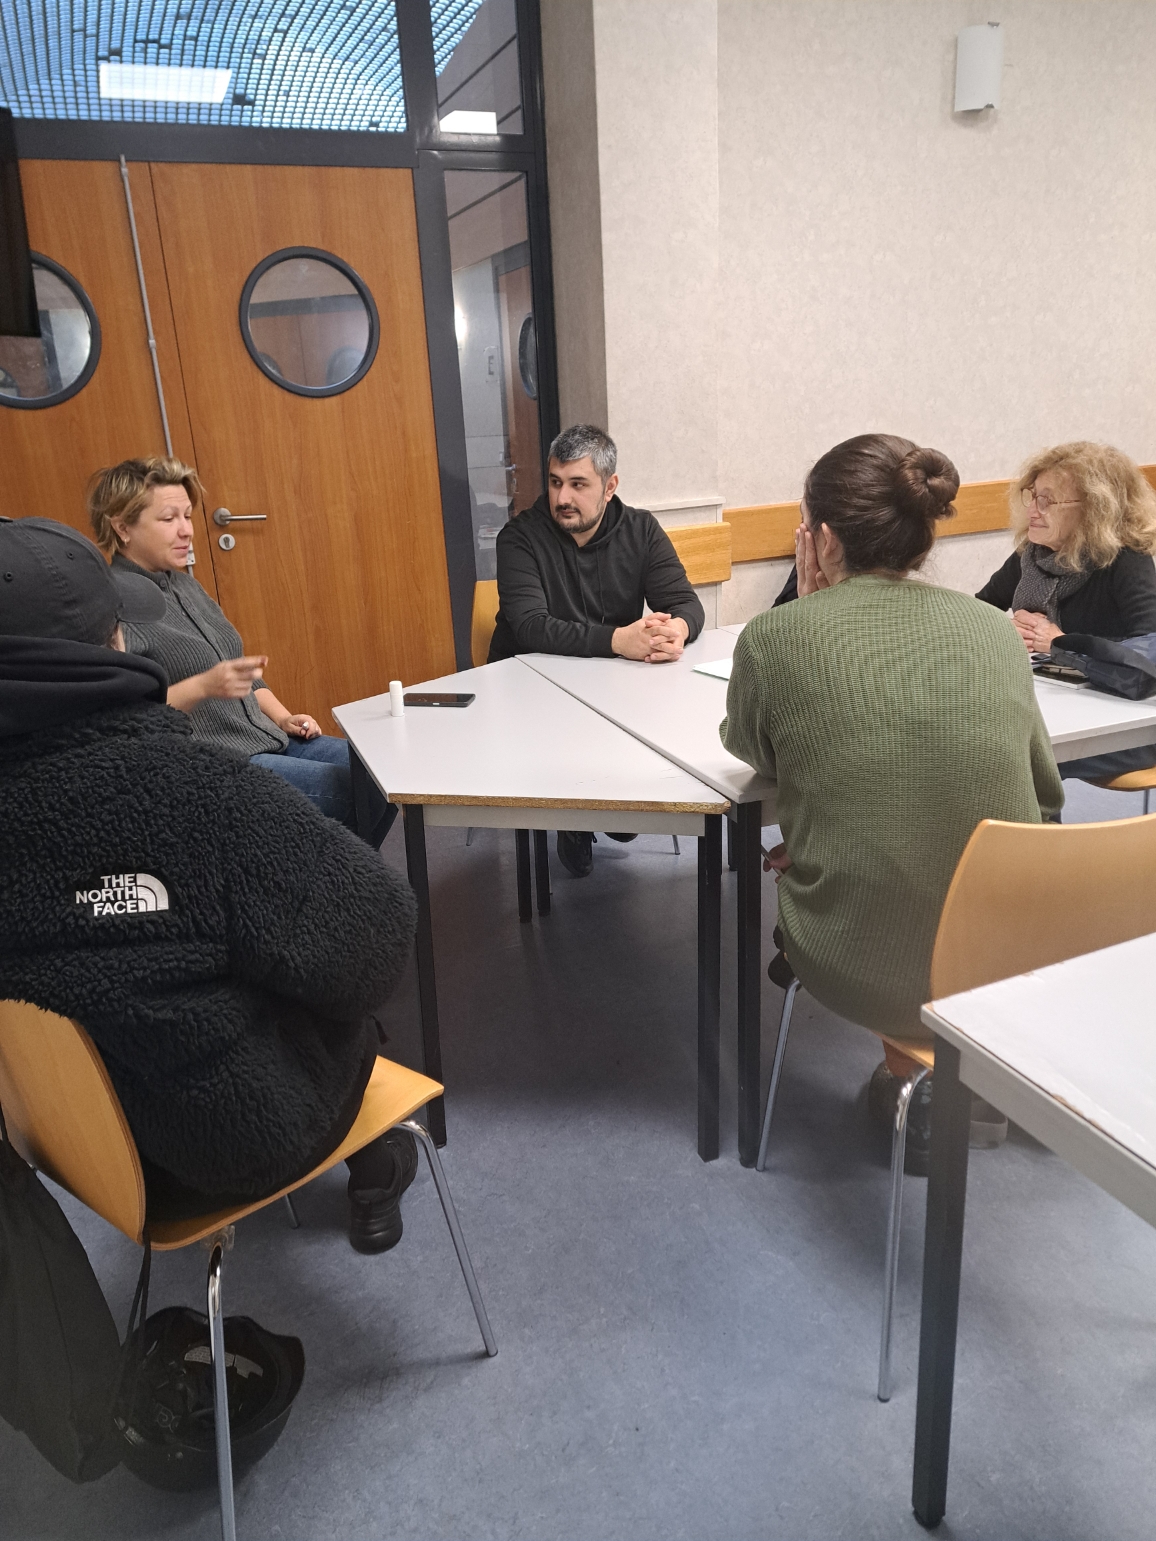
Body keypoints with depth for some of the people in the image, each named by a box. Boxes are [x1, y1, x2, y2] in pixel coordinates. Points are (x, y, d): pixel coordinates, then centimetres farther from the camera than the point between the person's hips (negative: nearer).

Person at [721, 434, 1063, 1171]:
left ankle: (914, 1061, 28)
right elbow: (1044, 794, 10)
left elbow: (747, 747, 9)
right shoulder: (996, 630, -1)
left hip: (859, 974, -2)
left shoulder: (776, 636, -11)